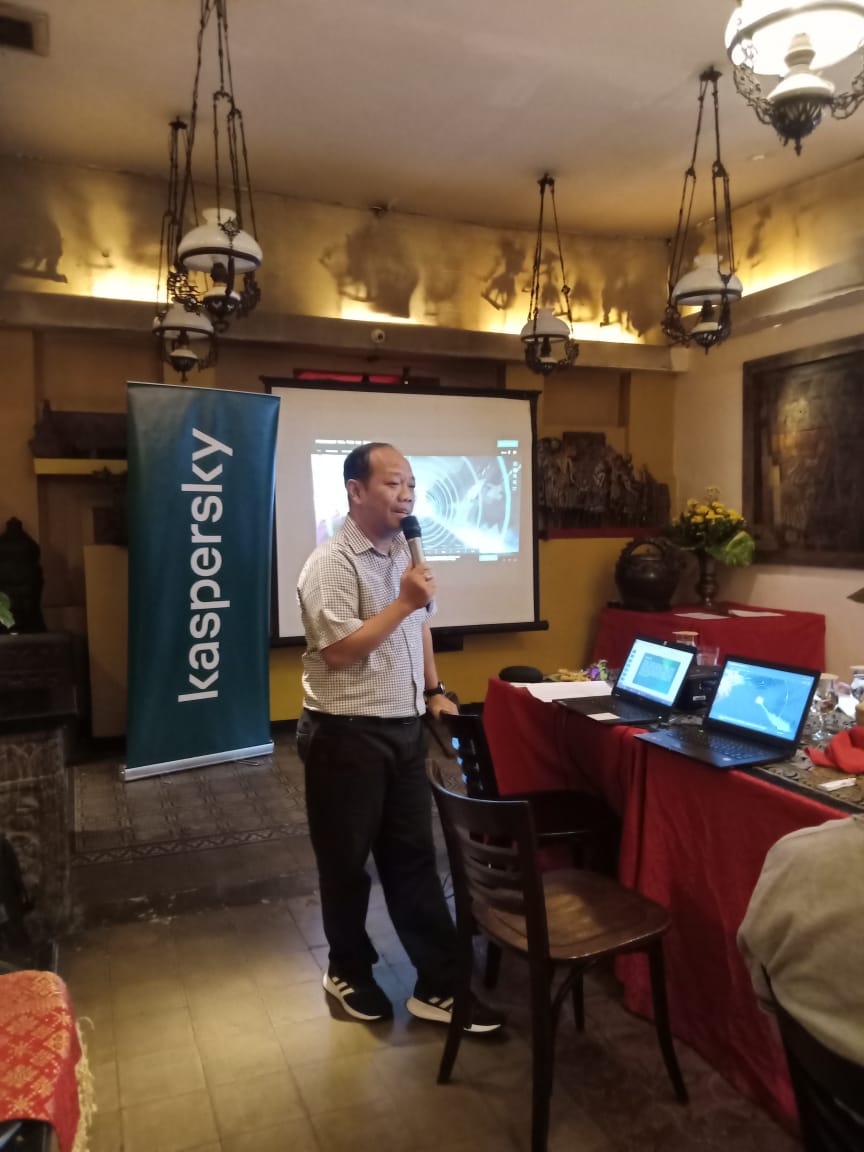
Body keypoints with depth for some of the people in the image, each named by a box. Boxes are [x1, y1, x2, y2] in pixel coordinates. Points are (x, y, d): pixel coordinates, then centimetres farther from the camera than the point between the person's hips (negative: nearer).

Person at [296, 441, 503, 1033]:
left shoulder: (403, 552, 9)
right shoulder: (331, 563, -17)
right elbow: (338, 651, -22)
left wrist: (435, 690, 13)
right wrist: (404, 602, -21)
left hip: (405, 727, 7)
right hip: (347, 734, -7)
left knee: (414, 857, 12)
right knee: (347, 861, 11)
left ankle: (439, 985, 22)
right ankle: (349, 971, 33)